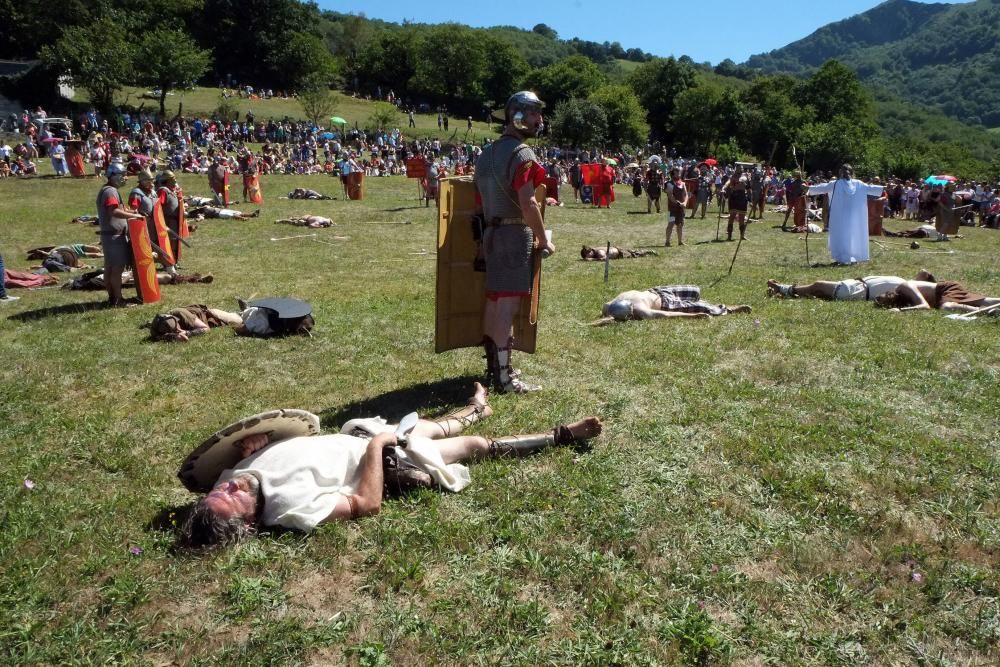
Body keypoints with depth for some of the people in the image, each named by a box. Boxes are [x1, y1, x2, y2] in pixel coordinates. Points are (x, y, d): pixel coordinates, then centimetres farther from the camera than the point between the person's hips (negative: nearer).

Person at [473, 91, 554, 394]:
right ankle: (504, 376, -5)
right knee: (508, 304, -8)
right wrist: (543, 240, -12)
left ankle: (494, 365, 25)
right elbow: (527, 204, -21)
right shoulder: (522, 154, -13)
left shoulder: (487, 152, 16)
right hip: (515, 234, -9)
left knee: (494, 300, 14)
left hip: (492, 232, 9)